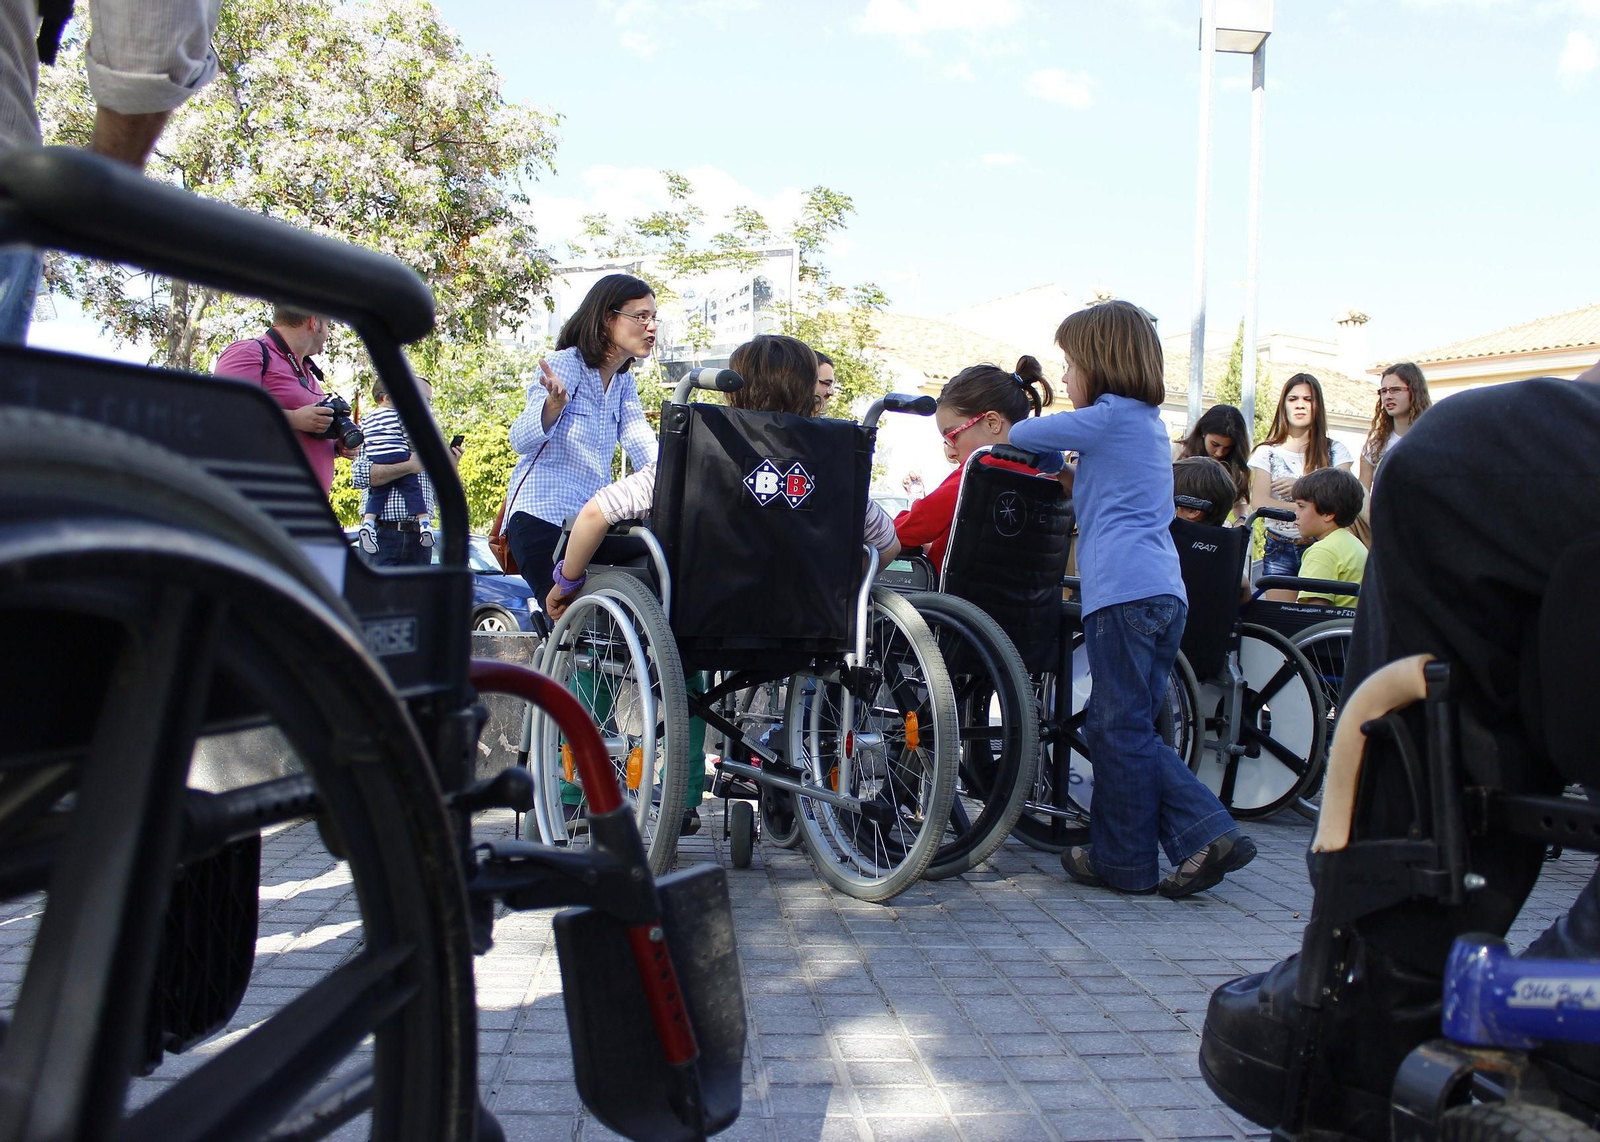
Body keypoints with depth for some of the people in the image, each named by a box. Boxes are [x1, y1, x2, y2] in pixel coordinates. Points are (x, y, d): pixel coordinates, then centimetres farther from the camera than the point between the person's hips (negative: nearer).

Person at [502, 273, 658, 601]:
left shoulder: (624, 382, 12)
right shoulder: (566, 364, -9)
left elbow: (644, 447, -2)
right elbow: (522, 439, -20)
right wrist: (554, 404, -40)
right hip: (541, 516, -7)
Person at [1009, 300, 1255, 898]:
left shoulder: (1108, 417, -4)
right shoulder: (1150, 421, 24)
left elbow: (1022, 434, 1)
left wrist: (1009, 426, 21)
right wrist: (1072, 479, 18)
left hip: (1123, 590, -9)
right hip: (1164, 589, 9)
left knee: (1118, 728, 0)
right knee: (1132, 728, 13)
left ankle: (1122, 860, 10)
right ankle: (1208, 833, 7)